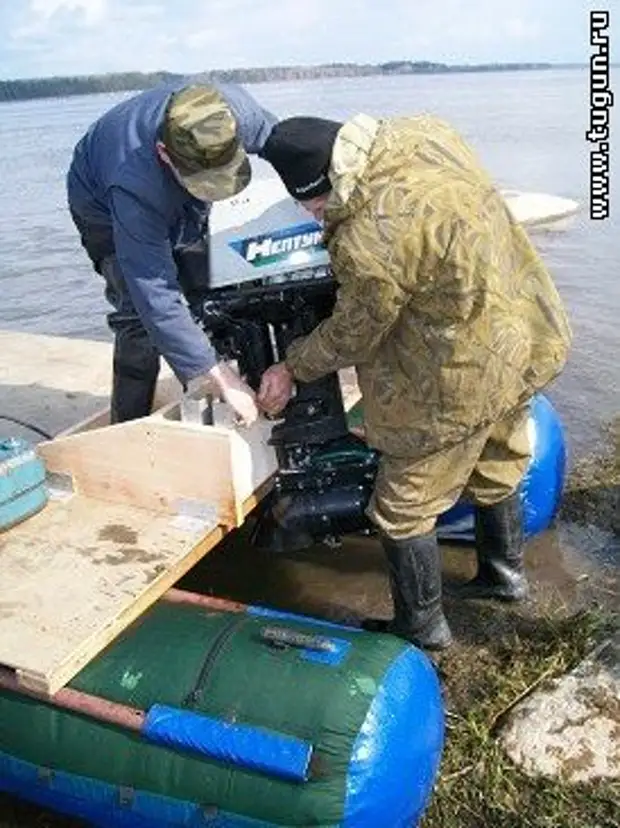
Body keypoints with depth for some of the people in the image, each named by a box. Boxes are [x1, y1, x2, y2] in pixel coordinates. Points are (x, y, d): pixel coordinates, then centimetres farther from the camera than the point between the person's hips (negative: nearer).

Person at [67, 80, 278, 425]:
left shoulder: (235, 109, -36)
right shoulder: (134, 185, -48)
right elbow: (157, 297, -48)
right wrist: (223, 378, -49)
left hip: (183, 206, 5)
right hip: (105, 207, -5)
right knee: (141, 312, -19)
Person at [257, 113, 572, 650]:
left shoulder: (368, 244, -31)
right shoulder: (421, 130, -8)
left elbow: (353, 337, -13)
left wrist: (292, 370, 3)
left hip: (466, 375, -9)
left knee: (404, 506, 10)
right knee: (497, 466, 28)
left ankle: (421, 627, 29)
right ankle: (505, 574, 49)